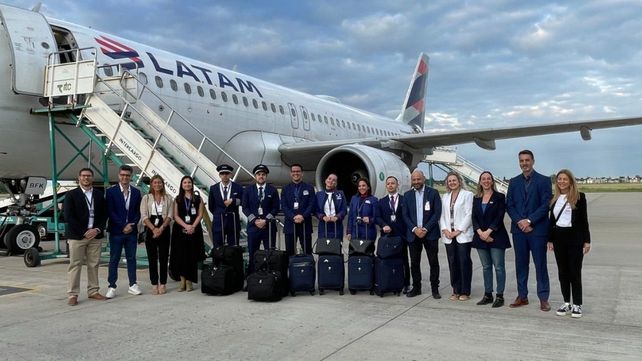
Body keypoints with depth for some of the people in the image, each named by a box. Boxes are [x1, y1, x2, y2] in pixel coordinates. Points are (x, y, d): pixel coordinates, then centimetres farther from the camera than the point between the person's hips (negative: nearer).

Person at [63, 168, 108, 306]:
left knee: (94, 265, 7)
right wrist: (84, 232, -12)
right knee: (75, 265, -1)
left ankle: (93, 291, 15)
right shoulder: (71, 195, 0)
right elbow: (68, 217, -7)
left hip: (95, 235, 3)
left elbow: (104, 215, 11)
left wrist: (97, 229, -6)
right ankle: (73, 294, 4)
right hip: (77, 236, -3)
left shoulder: (99, 195, 11)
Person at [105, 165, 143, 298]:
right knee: (114, 259, 2)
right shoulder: (111, 191, -2)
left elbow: (138, 212, 8)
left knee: (131, 258, 8)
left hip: (132, 231, 3)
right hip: (116, 231, -3)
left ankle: (132, 285, 15)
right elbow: (110, 212, -6)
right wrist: (123, 226, -12)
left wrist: (131, 225, -8)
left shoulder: (136, 192, 8)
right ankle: (112, 287, 8)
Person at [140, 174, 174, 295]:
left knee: (163, 258, 1)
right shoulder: (146, 198, 6)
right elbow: (144, 216, -1)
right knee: (152, 258, 2)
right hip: (150, 230, 0)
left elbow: (170, 215, 1)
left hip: (164, 230, 0)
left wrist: (161, 228, -13)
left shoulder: (168, 198, 8)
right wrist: (153, 229, -14)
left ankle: (163, 284, 8)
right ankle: (154, 284, 8)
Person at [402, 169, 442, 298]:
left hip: (430, 233, -2)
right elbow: (405, 215, 5)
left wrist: (426, 229, -13)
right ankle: (416, 288, 18)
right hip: (413, 234, 3)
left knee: (433, 262, 3)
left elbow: (437, 213, -5)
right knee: (414, 262, 7)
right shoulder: (407, 195, 8)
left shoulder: (433, 193, 0)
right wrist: (414, 229, -9)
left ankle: (435, 289, 13)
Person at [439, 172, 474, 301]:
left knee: (464, 262, -4)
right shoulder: (445, 197, 16)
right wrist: (445, 230, -2)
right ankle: (456, 290, 14)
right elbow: (442, 215, 13)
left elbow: (469, 214, -7)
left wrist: (458, 231, -12)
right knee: (452, 263, 5)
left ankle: (465, 292, 5)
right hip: (449, 235, 5)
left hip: (463, 235, -4)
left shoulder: (467, 194, 0)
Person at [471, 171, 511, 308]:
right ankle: (488, 295, 17)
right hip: (480, 237, 4)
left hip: (496, 236, -4)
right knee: (486, 267, 10)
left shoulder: (499, 197, -1)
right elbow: (474, 217, 5)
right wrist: (480, 232, -10)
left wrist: (488, 232, -16)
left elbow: (500, 217, -9)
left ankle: (499, 296, 4)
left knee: (498, 267, -3)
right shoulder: (476, 199, 12)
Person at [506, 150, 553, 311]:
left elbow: (546, 205, -8)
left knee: (540, 264, 1)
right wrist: (520, 222, -8)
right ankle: (522, 296, 18)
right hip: (518, 229, 4)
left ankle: (543, 298, 10)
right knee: (521, 264, 9)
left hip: (538, 229, -4)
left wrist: (529, 220, -15)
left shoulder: (544, 180, -1)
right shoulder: (514, 182, 10)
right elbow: (509, 205, 6)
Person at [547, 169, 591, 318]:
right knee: (563, 272, 8)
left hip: (575, 238, -4)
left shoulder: (579, 197, -3)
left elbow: (583, 219, -4)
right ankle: (566, 303, 17)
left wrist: (586, 240, -7)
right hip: (559, 238, 4)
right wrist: (550, 239, 8)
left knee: (575, 272, -2)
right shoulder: (554, 199, 9)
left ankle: (577, 305, 7)